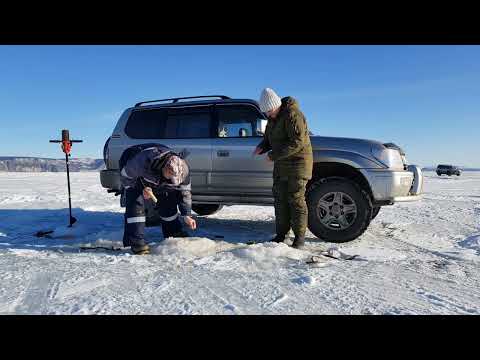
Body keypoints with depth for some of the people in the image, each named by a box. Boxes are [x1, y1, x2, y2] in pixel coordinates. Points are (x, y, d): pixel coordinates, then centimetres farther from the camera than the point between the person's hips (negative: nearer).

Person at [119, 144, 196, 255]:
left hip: (156, 178, 4)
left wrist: (186, 215, -18)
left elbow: (184, 192, -16)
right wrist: (141, 189, -31)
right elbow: (125, 175, -26)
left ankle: (175, 234, 18)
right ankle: (136, 241, -16)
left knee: (168, 200, 2)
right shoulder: (143, 162, -45)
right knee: (136, 203, -20)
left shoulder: (182, 169, -30)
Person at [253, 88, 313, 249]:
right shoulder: (273, 118, 11)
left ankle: (299, 237, 3)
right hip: (281, 164, 9)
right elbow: (268, 139, 21)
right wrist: (261, 147, -2)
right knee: (280, 198, 9)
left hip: (298, 162, -9)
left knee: (296, 199, -6)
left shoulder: (293, 115, -18)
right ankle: (281, 234, 18)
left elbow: (297, 142, -24)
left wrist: (274, 155, -22)